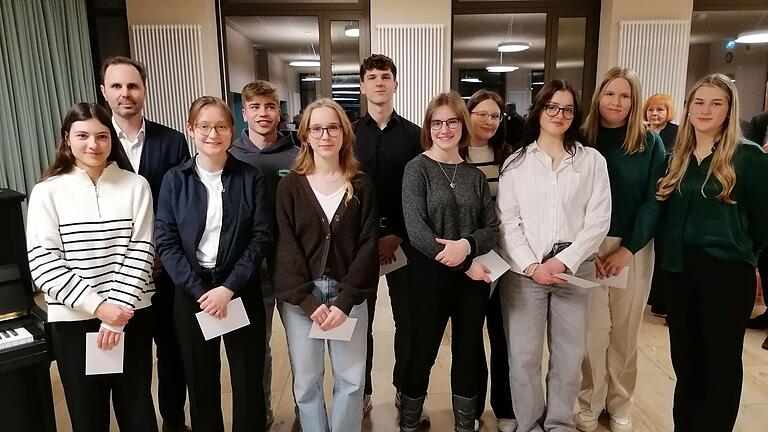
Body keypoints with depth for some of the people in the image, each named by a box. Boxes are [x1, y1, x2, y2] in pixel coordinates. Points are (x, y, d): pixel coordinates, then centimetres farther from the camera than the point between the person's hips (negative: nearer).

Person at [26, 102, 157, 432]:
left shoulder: (136, 186, -2)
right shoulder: (47, 192, -2)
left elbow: (140, 252, -5)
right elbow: (43, 263, -7)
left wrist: (118, 309, -11)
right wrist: (97, 306, -15)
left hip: (131, 315, 0)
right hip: (74, 320, 0)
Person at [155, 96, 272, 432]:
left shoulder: (250, 178, -3)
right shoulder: (175, 180, -1)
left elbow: (261, 238, -7)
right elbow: (166, 242, -4)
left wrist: (229, 288, -15)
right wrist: (199, 290, -13)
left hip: (241, 291, -1)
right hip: (191, 292, 1)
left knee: (248, 377, 9)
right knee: (200, 380, 15)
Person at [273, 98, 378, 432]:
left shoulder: (362, 186, 1)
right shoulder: (290, 186, 0)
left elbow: (368, 246, -4)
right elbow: (285, 249, -5)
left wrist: (344, 302, -12)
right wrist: (309, 302, -14)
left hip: (348, 294, 0)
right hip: (300, 296, 0)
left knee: (351, 380, 7)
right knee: (306, 381, 10)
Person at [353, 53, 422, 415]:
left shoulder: (413, 134, 3)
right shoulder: (349, 134, 3)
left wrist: (398, 236, -9)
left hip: (403, 241, 0)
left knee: (408, 318, 8)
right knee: (360, 319, 8)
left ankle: (405, 388, 28)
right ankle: (362, 391, 25)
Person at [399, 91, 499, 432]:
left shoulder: (475, 175, 6)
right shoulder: (417, 168, -5)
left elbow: (493, 229, 3)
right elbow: (416, 230, -14)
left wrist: (467, 244, -19)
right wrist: (465, 265, -15)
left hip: (473, 278, 4)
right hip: (429, 275, -4)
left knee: (468, 355, 15)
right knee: (422, 355, 8)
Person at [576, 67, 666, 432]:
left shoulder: (651, 143, 1)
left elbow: (653, 200, -3)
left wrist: (628, 249, -11)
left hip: (635, 247, 1)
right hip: (588, 246, 0)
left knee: (625, 331, 9)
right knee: (593, 329, 3)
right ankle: (591, 403, 20)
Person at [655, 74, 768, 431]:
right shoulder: (678, 155, 8)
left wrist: (738, 252, 10)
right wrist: (674, 252, 9)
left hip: (727, 271, -4)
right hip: (680, 268, 5)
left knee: (722, 360, 7)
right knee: (684, 357, 14)